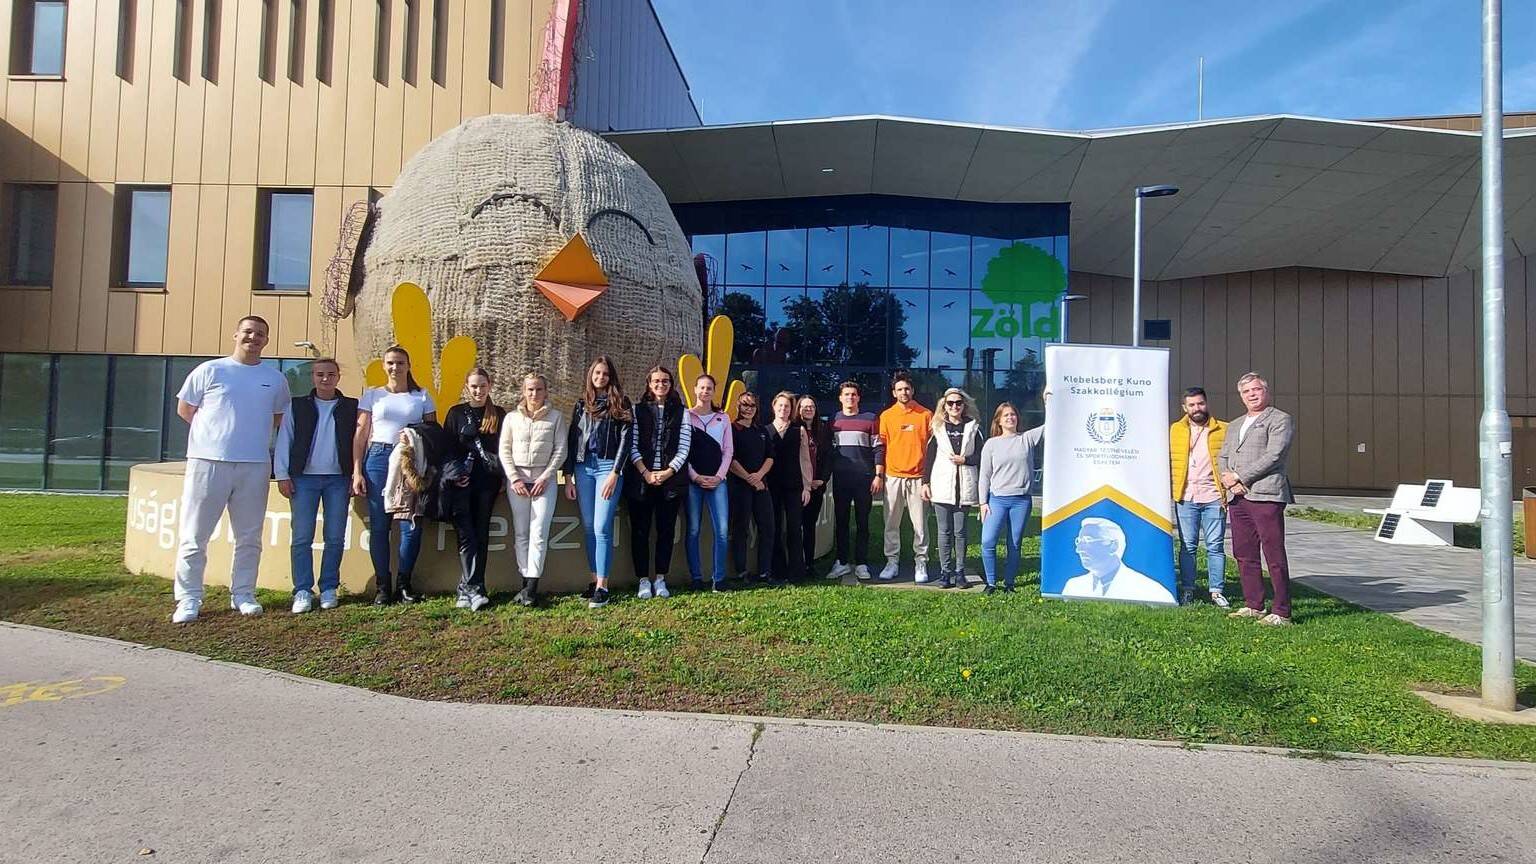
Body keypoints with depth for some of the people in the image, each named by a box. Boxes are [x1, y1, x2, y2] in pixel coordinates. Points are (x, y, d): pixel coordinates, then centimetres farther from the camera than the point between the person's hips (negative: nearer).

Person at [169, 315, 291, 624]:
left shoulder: (275, 379, 9)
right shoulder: (210, 370, 2)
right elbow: (184, 409, 9)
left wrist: (255, 435, 11)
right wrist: (215, 432, 8)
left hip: (255, 465, 3)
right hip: (208, 461, -2)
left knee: (249, 537, 8)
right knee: (195, 535, 1)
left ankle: (243, 595, 19)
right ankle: (188, 599, 9)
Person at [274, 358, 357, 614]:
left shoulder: (351, 407, 7)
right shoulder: (297, 406, 8)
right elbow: (284, 441, 5)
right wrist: (282, 475, -2)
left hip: (338, 479, 0)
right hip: (304, 477, 0)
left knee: (335, 538, 2)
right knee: (302, 538, -1)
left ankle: (328, 589, 11)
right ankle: (303, 591, 4)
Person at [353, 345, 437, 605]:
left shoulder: (422, 396, 11)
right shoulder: (372, 395, 10)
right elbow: (360, 435, 7)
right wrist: (357, 472, 0)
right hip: (379, 459, 0)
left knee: (411, 525, -4)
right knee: (379, 525, -1)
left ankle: (404, 584, 9)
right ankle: (382, 586, 8)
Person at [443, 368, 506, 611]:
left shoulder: (499, 414, 11)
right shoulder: (456, 413, 9)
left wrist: (502, 479, 4)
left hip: (487, 482, 1)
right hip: (461, 483, -1)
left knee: (481, 536, 0)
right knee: (466, 536, -11)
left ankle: (468, 590, 3)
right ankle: (471, 589, -16)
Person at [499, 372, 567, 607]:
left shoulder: (556, 417, 5)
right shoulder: (512, 418, 10)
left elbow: (560, 450, 1)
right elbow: (504, 451, 7)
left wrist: (545, 478, -7)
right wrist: (514, 479, -5)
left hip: (545, 480, -2)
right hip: (517, 479, 2)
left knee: (539, 533, -9)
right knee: (520, 533, 2)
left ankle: (532, 587, -8)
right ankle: (526, 582, 7)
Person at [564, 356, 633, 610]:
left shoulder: (621, 404, 5)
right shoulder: (582, 404, 14)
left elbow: (625, 439, -2)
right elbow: (571, 440, 13)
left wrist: (615, 473, -12)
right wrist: (568, 477, 6)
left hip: (608, 466, -4)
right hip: (583, 467, 4)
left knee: (602, 527, -10)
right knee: (588, 527, 4)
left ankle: (602, 586, -8)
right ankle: (594, 579, 11)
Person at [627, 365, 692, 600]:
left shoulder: (681, 412, 8)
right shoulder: (638, 410, 6)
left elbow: (684, 448, 2)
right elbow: (632, 446, 0)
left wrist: (668, 472, -10)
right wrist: (646, 473, -11)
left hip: (671, 479, 1)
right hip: (641, 479, 0)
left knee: (666, 530, 4)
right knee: (640, 530, 2)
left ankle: (660, 579, 14)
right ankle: (643, 580, 11)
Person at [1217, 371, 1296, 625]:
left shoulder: (1280, 420, 1)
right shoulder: (1234, 425, 24)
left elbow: (1273, 456, -11)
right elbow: (1222, 457, 18)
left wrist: (1239, 477, -10)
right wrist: (1228, 478, -3)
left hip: (1265, 495, -7)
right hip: (1237, 497, 7)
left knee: (1274, 556, -5)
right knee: (1244, 555, 10)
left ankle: (1281, 613, 0)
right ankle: (1253, 605, 19)